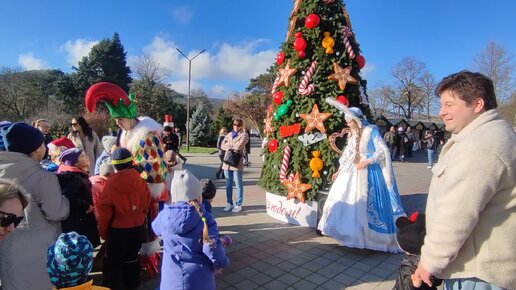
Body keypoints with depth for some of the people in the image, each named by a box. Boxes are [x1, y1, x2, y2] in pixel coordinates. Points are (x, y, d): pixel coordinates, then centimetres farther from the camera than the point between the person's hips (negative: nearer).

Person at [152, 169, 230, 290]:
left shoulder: (164, 215, -9)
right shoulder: (205, 218, -19)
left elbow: (156, 228, 14)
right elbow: (212, 248, -20)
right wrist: (221, 263, 1)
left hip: (171, 277, 3)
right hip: (198, 278, -2)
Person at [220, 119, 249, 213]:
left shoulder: (244, 135, -1)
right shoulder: (229, 134, 16)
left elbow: (238, 146, -16)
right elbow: (222, 145, 8)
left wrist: (229, 144, 0)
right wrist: (233, 146, -7)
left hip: (237, 163, -5)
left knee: (238, 185, 2)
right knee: (228, 185, 11)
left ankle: (238, 205, 9)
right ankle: (229, 203, 21)